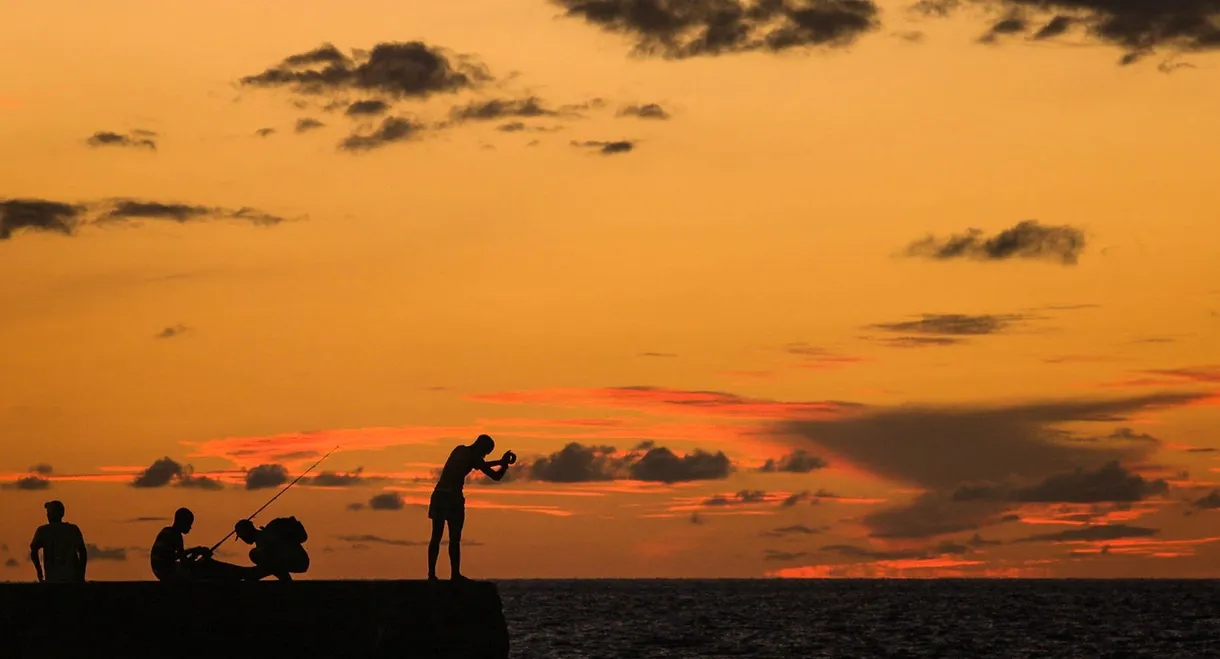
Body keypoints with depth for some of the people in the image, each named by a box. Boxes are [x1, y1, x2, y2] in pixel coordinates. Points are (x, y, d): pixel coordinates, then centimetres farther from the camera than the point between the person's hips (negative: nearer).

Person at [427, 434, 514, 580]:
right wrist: (505, 463, 11)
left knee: (436, 536, 5)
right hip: (453, 497, -7)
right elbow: (496, 476, -2)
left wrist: (500, 462, 30)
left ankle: (432, 574, 2)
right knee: (454, 538, -4)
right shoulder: (474, 457, -4)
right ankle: (455, 574, -6)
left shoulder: (460, 450, 19)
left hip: (438, 495, 7)